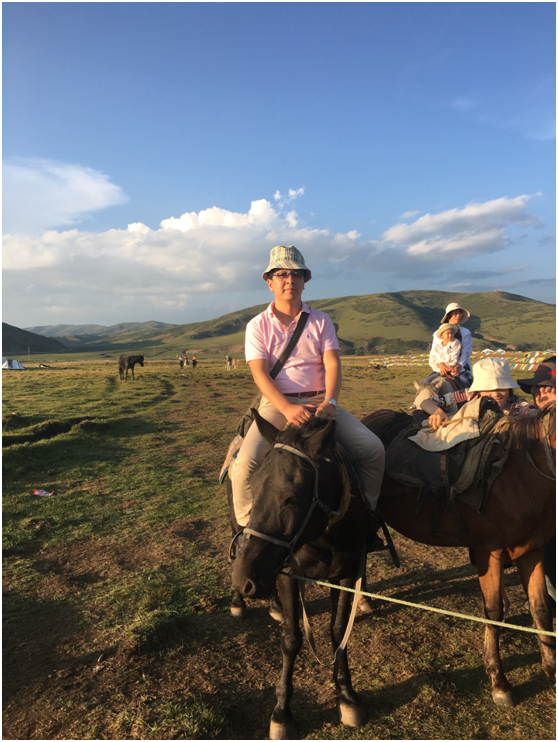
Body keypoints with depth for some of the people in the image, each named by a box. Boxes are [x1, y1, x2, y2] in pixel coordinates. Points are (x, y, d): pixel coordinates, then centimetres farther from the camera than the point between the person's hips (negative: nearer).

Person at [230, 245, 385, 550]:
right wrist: (287, 408, -25)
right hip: (276, 403, -2)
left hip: (319, 401, 2)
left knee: (372, 448, -15)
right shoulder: (258, 325, 4)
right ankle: (247, 530, -3)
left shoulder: (321, 321, 10)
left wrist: (329, 401, -21)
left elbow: (332, 364, -1)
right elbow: (260, 374, -8)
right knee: (245, 462, -27)